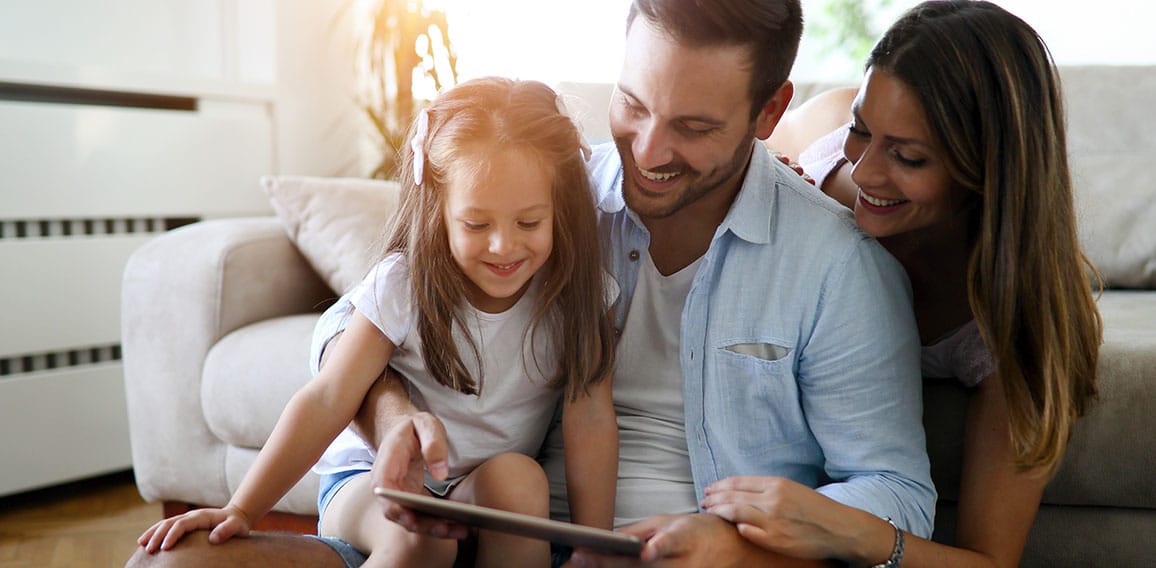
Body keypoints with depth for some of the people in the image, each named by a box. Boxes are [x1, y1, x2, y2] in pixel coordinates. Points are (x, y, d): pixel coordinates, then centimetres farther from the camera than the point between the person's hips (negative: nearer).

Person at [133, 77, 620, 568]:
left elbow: (590, 417, -13)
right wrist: (239, 512, -22)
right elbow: (326, 402, -16)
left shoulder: (575, 291, -9)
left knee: (518, 477, -31)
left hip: (489, 490, 3)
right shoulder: (403, 286, -14)